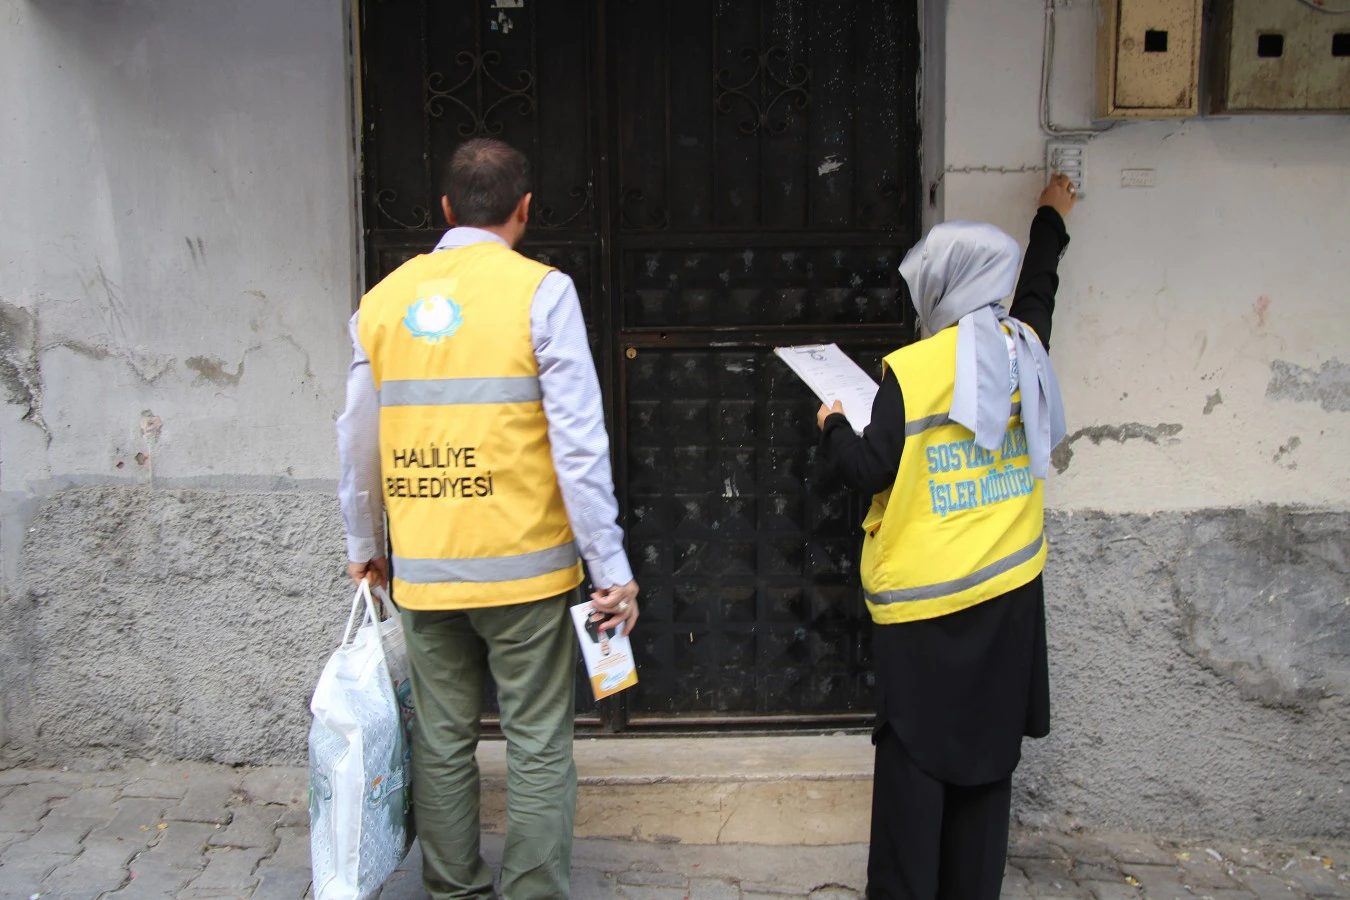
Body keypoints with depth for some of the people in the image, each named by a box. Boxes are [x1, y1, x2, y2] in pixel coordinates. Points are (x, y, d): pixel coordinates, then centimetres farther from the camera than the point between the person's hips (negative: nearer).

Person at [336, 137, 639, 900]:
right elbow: (579, 443, -12)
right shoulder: (541, 292, -7)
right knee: (539, 749, 7)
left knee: (442, 743, 15)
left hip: (423, 570, 4)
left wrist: (366, 547, 24)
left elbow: (359, 442, 11)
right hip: (522, 565, -4)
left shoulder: (384, 299, 6)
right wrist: (611, 566, -7)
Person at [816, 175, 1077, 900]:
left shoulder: (911, 371, -15)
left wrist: (833, 427, 9)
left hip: (923, 600, -5)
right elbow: (1038, 288, 24)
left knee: (915, 754, 5)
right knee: (989, 749, 13)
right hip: (1008, 593, 5)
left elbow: (870, 472, -11)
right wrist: (1051, 218, 42)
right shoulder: (1024, 350, 2)